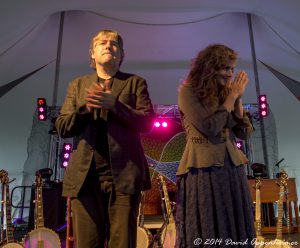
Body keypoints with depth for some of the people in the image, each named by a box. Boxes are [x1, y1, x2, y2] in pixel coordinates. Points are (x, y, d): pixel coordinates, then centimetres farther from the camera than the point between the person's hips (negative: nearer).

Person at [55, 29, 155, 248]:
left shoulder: (135, 82, 10)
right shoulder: (78, 85, 17)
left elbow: (147, 122, -3)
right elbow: (62, 128, 8)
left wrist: (114, 104, -15)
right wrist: (86, 107, -10)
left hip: (124, 174, -1)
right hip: (85, 175, 2)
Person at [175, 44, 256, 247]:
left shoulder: (224, 93, 14)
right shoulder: (188, 91, -6)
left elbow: (244, 132, 9)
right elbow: (209, 128, -17)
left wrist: (238, 99, 0)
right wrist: (232, 96, -9)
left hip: (232, 168, 7)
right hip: (204, 170, -7)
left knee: (236, 231, 14)